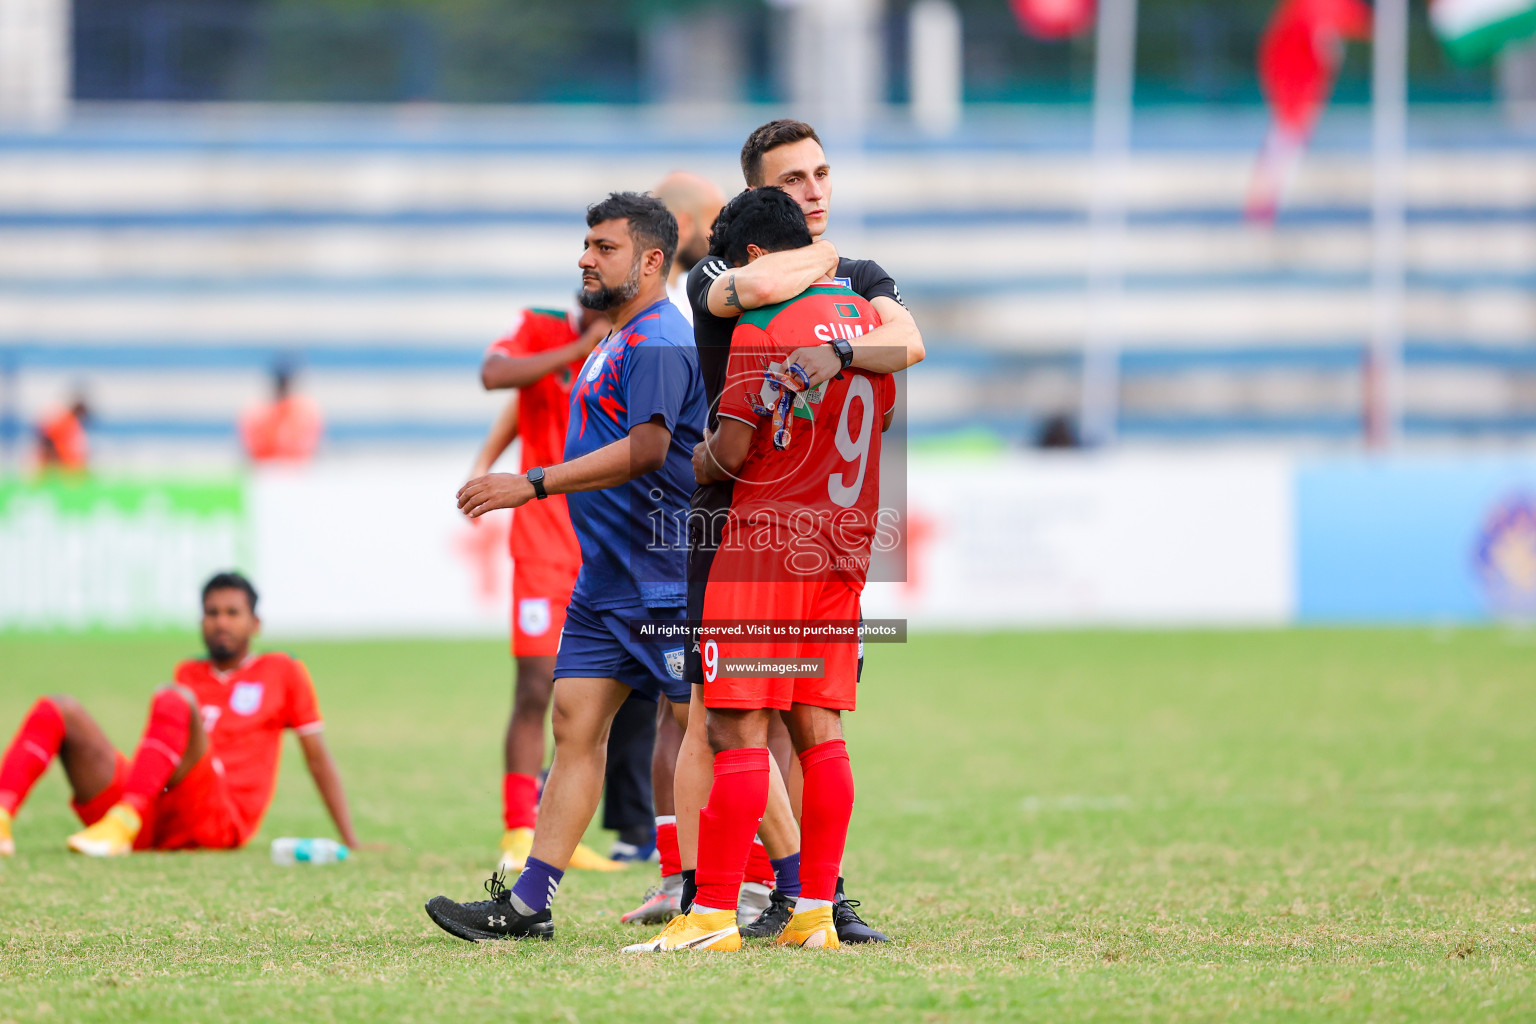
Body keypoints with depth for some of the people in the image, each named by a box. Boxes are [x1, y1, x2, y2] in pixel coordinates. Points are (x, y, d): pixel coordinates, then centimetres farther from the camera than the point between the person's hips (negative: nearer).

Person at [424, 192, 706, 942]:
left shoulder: (660, 341, -14)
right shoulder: (617, 343, 18)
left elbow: (647, 448, -25)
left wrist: (534, 484, -25)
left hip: (665, 581, -10)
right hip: (605, 582, 10)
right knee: (575, 725, 4)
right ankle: (527, 904, 2)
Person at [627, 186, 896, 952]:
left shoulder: (763, 324, -12)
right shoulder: (871, 319, 11)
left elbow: (731, 452, -14)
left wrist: (693, 464, 7)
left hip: (764, 543, -7)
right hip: (843, 545, 7)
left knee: (738, 732, -5)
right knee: (819, 731, 8)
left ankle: (714, 913, -6)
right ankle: (815, 912, 6)